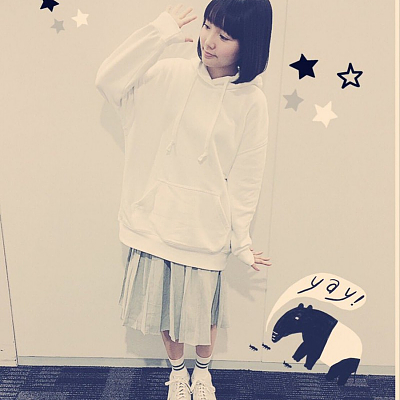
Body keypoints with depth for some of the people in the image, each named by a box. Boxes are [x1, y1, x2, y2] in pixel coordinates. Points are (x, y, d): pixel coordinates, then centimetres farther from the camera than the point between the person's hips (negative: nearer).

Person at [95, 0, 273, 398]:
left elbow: (246, 178, -6)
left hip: (204, 227, -2)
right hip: (156, 216, 2)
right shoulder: (171, 75, -4)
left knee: (202, 306, 16)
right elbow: (109, 80, -13)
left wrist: (242, 242, -3)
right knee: (164, 303, 18)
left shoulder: (250, 100, -9)